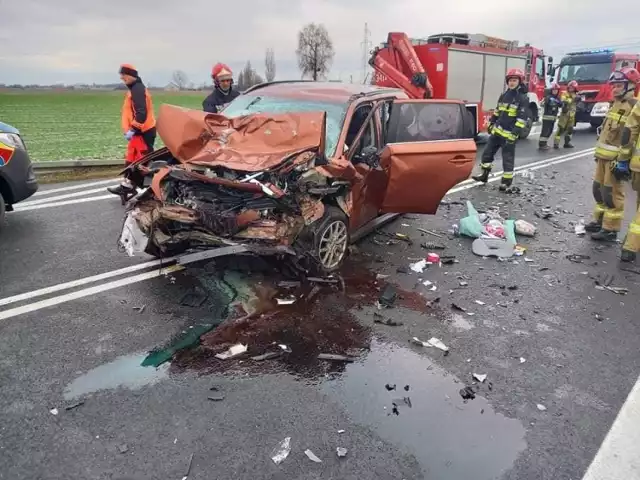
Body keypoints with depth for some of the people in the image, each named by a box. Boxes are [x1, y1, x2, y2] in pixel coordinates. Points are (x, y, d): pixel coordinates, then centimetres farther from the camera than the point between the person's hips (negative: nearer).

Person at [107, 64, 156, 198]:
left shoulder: (137, 89, -15)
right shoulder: (134, 89, 19)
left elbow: (141, 113, -25)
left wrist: (132, 130, -25)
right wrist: (130, 130, 23)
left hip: (143, 131, -11)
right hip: (140, 131, 11)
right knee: (131, 160, 16)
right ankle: (126, 186, 24)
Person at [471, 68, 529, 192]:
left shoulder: (523, 99, -10)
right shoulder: (504, 95, 10)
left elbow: (522, 119, -16)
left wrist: (514, 134, -22)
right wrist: (491, 124, 18)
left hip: (509, 134, -7)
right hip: (497, 131, 7)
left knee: (508, 158, 0)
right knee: (487, 153, 11)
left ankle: (507, 183, 8)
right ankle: (484, 175, 26)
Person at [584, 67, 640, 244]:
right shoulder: (616, 104, 16)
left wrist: (623, 161, -23)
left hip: (616, 158, -9)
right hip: (604, 156, 9)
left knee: (612, 194, -5)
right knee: (599, 189, 16)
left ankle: (610, 230, 2)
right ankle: (600, 220, 29)